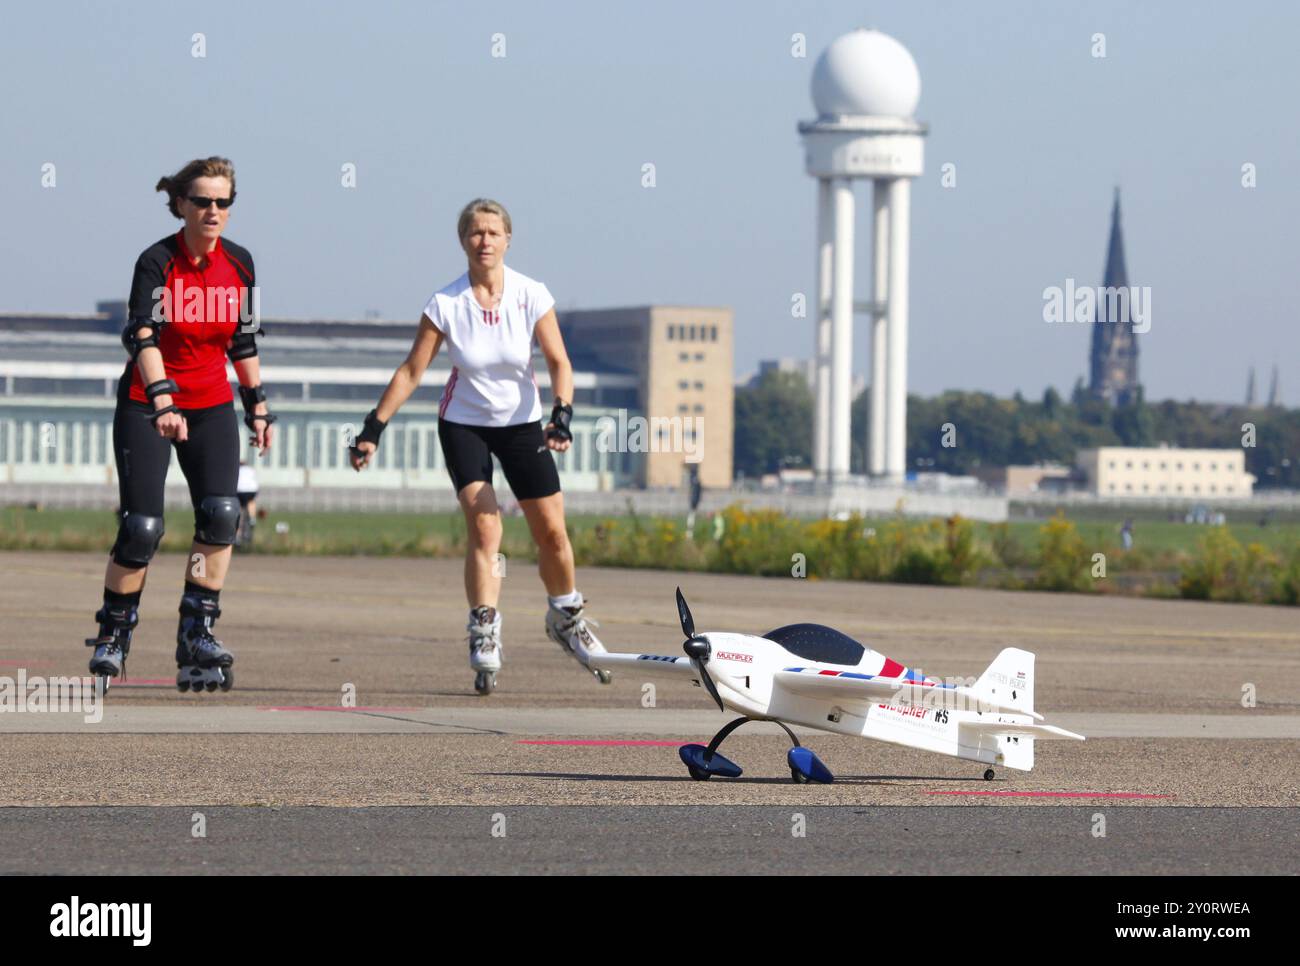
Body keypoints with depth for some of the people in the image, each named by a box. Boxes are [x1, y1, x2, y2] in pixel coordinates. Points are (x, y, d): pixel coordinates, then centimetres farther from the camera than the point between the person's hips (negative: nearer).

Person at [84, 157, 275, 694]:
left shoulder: (239, 264, 0)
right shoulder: (157, 262, -15)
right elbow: (143, 337, -27)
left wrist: (257, 406, 13)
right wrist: (163, 402, -41)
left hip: (211, 406, 4)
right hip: (146, 405, -4)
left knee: (221, 512, -16)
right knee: (141, 527, -8)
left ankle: (197, 635, -11)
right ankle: (112, 638, 12)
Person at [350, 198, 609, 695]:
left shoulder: (532, 296, -13)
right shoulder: (445, 304, -14)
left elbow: (558, 361, -11)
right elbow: (411, 372, -8)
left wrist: (562, 413, -28)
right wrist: (373, 428, -12)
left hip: (522, 423, 1)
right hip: (464, 425, -1)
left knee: (552, 531, 2)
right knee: (484, 527, -18)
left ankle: (566, 617, 27)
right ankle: (485, 638, -16)